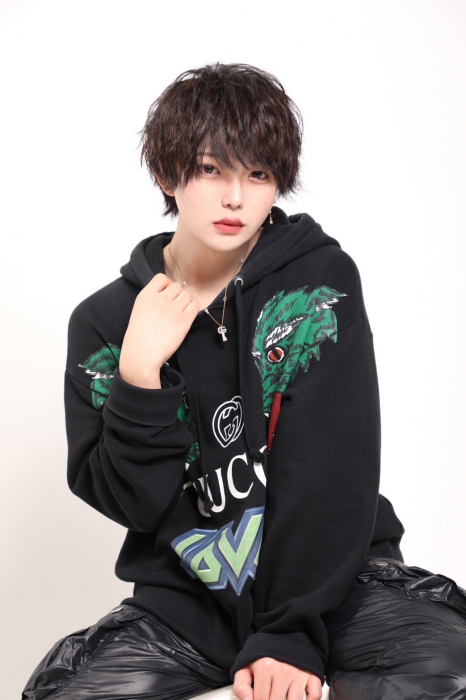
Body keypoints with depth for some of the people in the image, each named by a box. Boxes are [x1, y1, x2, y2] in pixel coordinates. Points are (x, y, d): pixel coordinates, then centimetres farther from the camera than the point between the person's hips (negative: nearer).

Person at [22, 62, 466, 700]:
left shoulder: (320, 279, -4)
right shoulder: (104, 322, 1)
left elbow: (326, 472, -11)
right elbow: (129, 502, -3)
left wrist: (290, 634, -18)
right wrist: (140, 372, -17)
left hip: (336, 572, -1)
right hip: (186, 594, 1)